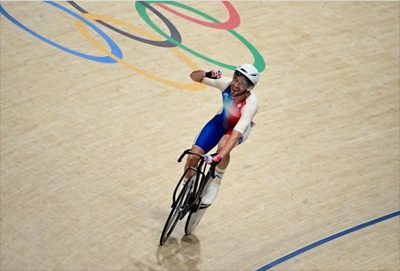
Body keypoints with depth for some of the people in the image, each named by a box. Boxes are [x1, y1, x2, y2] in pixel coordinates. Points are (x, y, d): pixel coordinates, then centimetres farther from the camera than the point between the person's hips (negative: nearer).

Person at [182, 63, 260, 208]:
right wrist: (207, 75, -44)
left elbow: (235, 135, -45)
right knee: (192, 157, -10)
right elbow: (194, 76, -22)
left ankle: (215, 183, -16)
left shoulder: (250, 104, -38)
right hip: (221, 121, 4)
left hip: (240, 127, -4)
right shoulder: (226, 83, -29)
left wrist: (218, 157, -54)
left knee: (223, 144, -39)